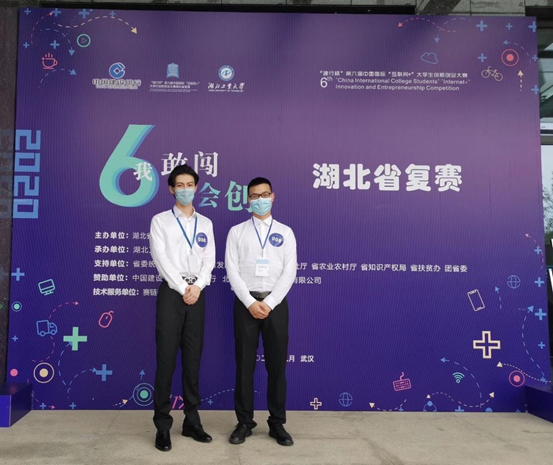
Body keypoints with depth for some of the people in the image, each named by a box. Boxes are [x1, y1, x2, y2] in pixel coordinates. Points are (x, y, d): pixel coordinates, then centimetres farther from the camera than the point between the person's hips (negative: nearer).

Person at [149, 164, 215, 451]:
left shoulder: (205, 224, 14)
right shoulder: (160, 221, 4)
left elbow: (209, 259, 6)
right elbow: (161, 259, -6)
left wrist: (197, 286, -10)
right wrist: (182, 289, -12)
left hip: (197, 294, 3)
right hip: (171, 292, -3)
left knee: (193, 359, 7)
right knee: (166, 358, -2)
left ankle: (192, 421, 17)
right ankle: (162, 425, 7)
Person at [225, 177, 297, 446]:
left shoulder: (285, 232, 8)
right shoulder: (237, 231, 7)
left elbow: (289, 271, 0)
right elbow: (232, 270, -1)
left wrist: (269, 303, -11)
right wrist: (250, 302, -12)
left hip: (276, 303, 1)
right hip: (246, 303, 0)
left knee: (277, 364, 5)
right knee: (244, 364, 5)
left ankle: (277, 423, 18)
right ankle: (244, 422, 18)